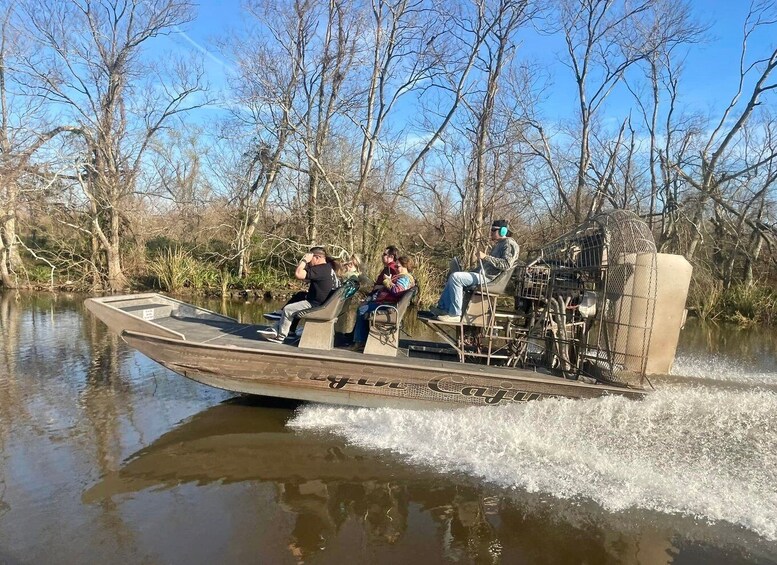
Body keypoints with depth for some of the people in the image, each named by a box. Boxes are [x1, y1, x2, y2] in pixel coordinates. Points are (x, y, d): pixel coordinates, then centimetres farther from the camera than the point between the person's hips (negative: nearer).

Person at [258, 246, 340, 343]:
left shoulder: (321, 269, -23)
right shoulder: (328, 268, 11)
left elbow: (298, 274, -28)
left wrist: (304, 260, -17)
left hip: (315, 305, -11)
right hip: (319, 303, 11)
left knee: (288, 309, -7)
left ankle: (280, 336, 7)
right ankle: (275, 330, 20)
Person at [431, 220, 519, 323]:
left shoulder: (509, 244, -8)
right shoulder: (498, 244, 24)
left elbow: (506, 264, -22)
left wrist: (486, 257, -26)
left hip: (487, 277, -11)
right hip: (482, 273, 11)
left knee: (455, 277, -24)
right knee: (453, 277, 17)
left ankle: (455, 315, -23)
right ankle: (443, 308, 10)